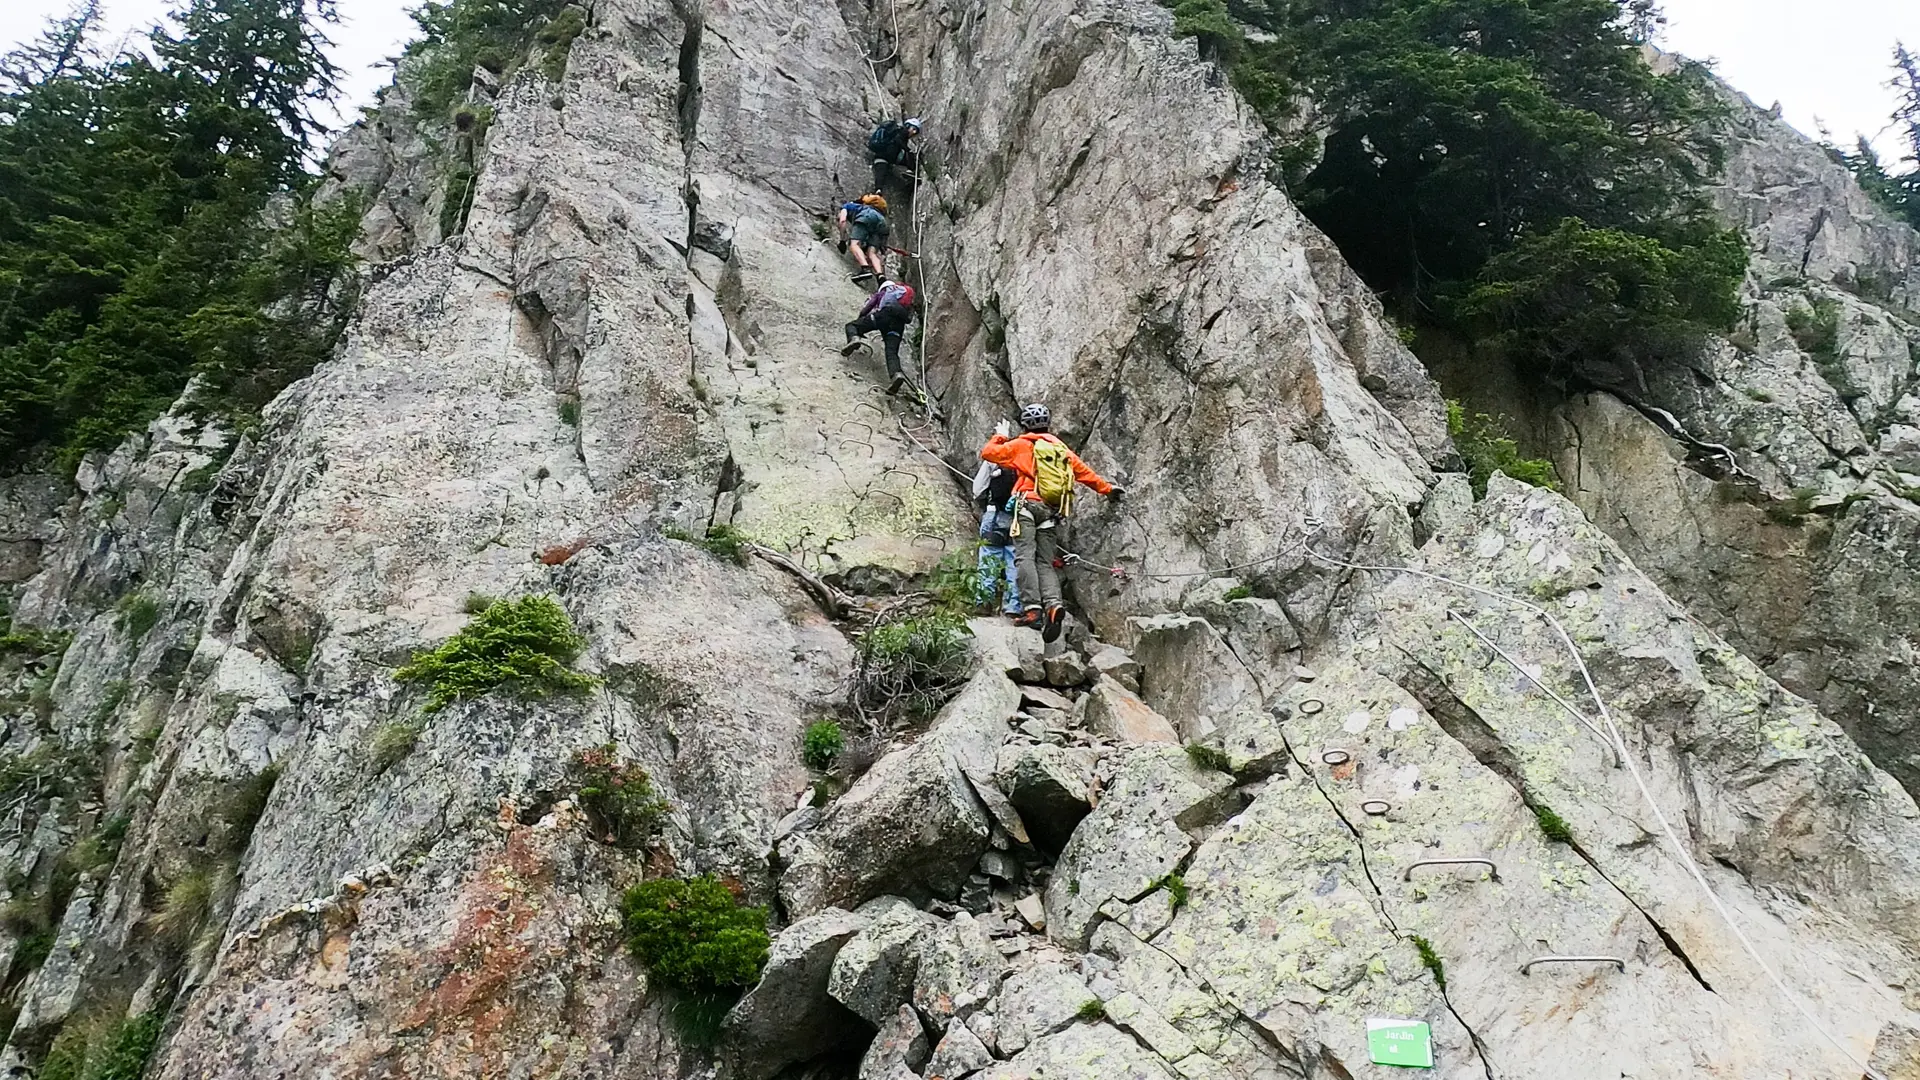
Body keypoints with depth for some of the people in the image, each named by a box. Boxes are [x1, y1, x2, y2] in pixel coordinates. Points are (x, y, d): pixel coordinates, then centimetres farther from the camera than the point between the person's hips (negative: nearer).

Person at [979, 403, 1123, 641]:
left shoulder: (1021, 445, 9)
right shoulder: (1062, 449, 22)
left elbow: (987, 452, 14)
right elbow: (1085, 472, 27)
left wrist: (1001, 436, 33)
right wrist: (1108, 488, 40)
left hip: (1029, 504, -4)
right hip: (1054, 512, 5)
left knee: (1025, 556, -11)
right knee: (1045, 562, 2)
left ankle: (1032, 608, -26)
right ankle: (1054, 604, -23)